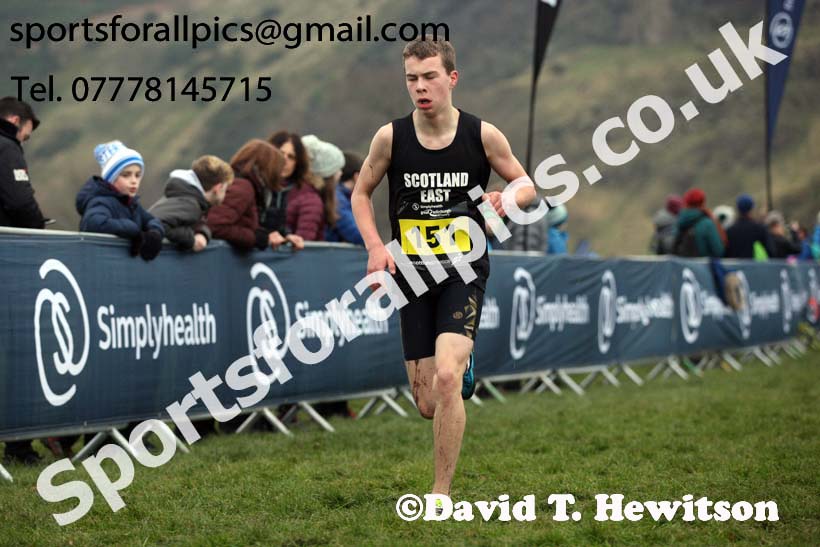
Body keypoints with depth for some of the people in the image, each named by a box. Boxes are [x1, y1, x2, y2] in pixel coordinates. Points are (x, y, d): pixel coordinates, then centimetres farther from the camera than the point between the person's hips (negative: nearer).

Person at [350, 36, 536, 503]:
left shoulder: (483, 135, -6)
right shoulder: (391, 137, -3)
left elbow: (526, 184, 7)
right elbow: (361, 193, 12)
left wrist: (509, 197, -16)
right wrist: (375, 246, -4)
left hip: (464, 272, -2)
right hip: (412, 274, 3)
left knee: (445, 379, -24)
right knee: (428, 406, 5)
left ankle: (441, 494, -12)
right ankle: (464, 366, 44)